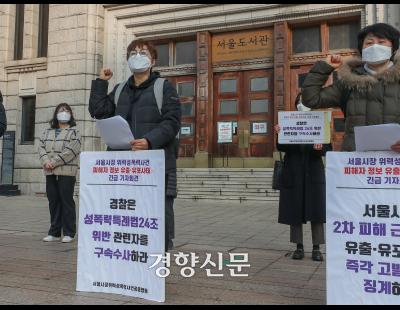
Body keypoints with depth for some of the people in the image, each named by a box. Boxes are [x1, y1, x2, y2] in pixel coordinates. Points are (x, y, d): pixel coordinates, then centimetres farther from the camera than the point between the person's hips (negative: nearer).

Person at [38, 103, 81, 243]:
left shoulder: (74, 132, 2)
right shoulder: (47, 132, 20)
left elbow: (70, 151, -11)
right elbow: (41, 147, 9)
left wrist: (54, 162, -15)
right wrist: (46, 161, -10)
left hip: (67, 172, -5)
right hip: (50, 173, 5)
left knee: (67, 201, -3)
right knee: (53, 201, 8)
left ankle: (69, 233, 4)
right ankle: (54, 232, 16)